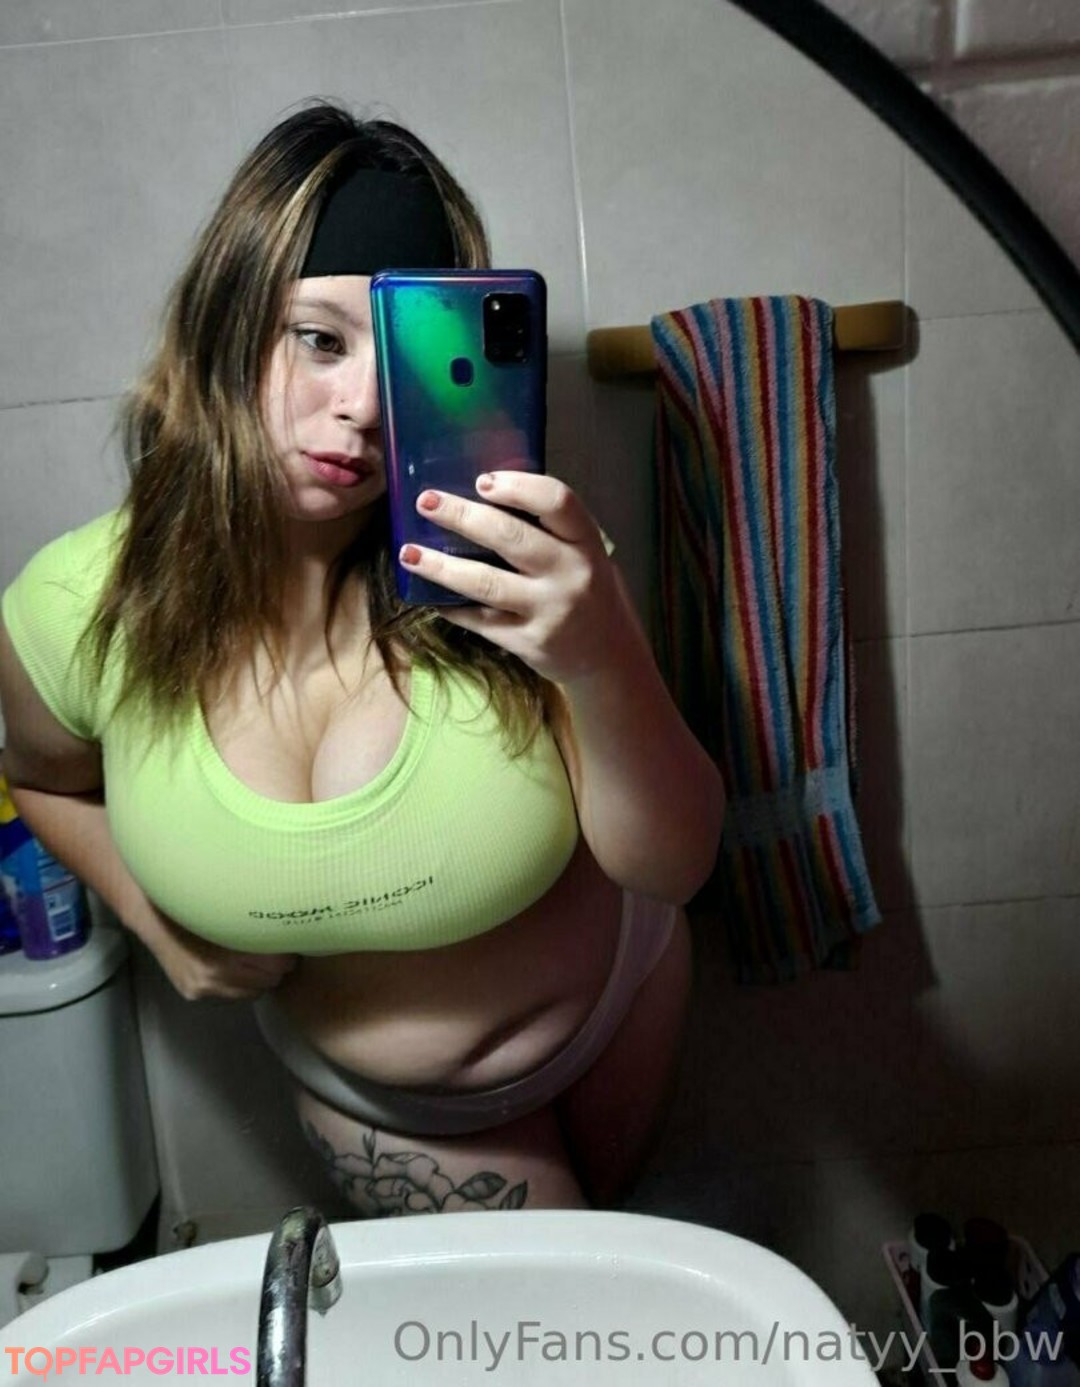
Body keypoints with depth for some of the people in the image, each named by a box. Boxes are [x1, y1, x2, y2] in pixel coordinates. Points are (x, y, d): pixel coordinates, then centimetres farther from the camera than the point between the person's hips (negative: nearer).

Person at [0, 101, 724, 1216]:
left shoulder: (505, 560, -30)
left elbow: (673, 866, -30)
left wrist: (603, 667, -48)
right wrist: (156, 917, -14)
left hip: (614, 1001, 1)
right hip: (369, 1097, 0)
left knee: (601, 1220, 31)